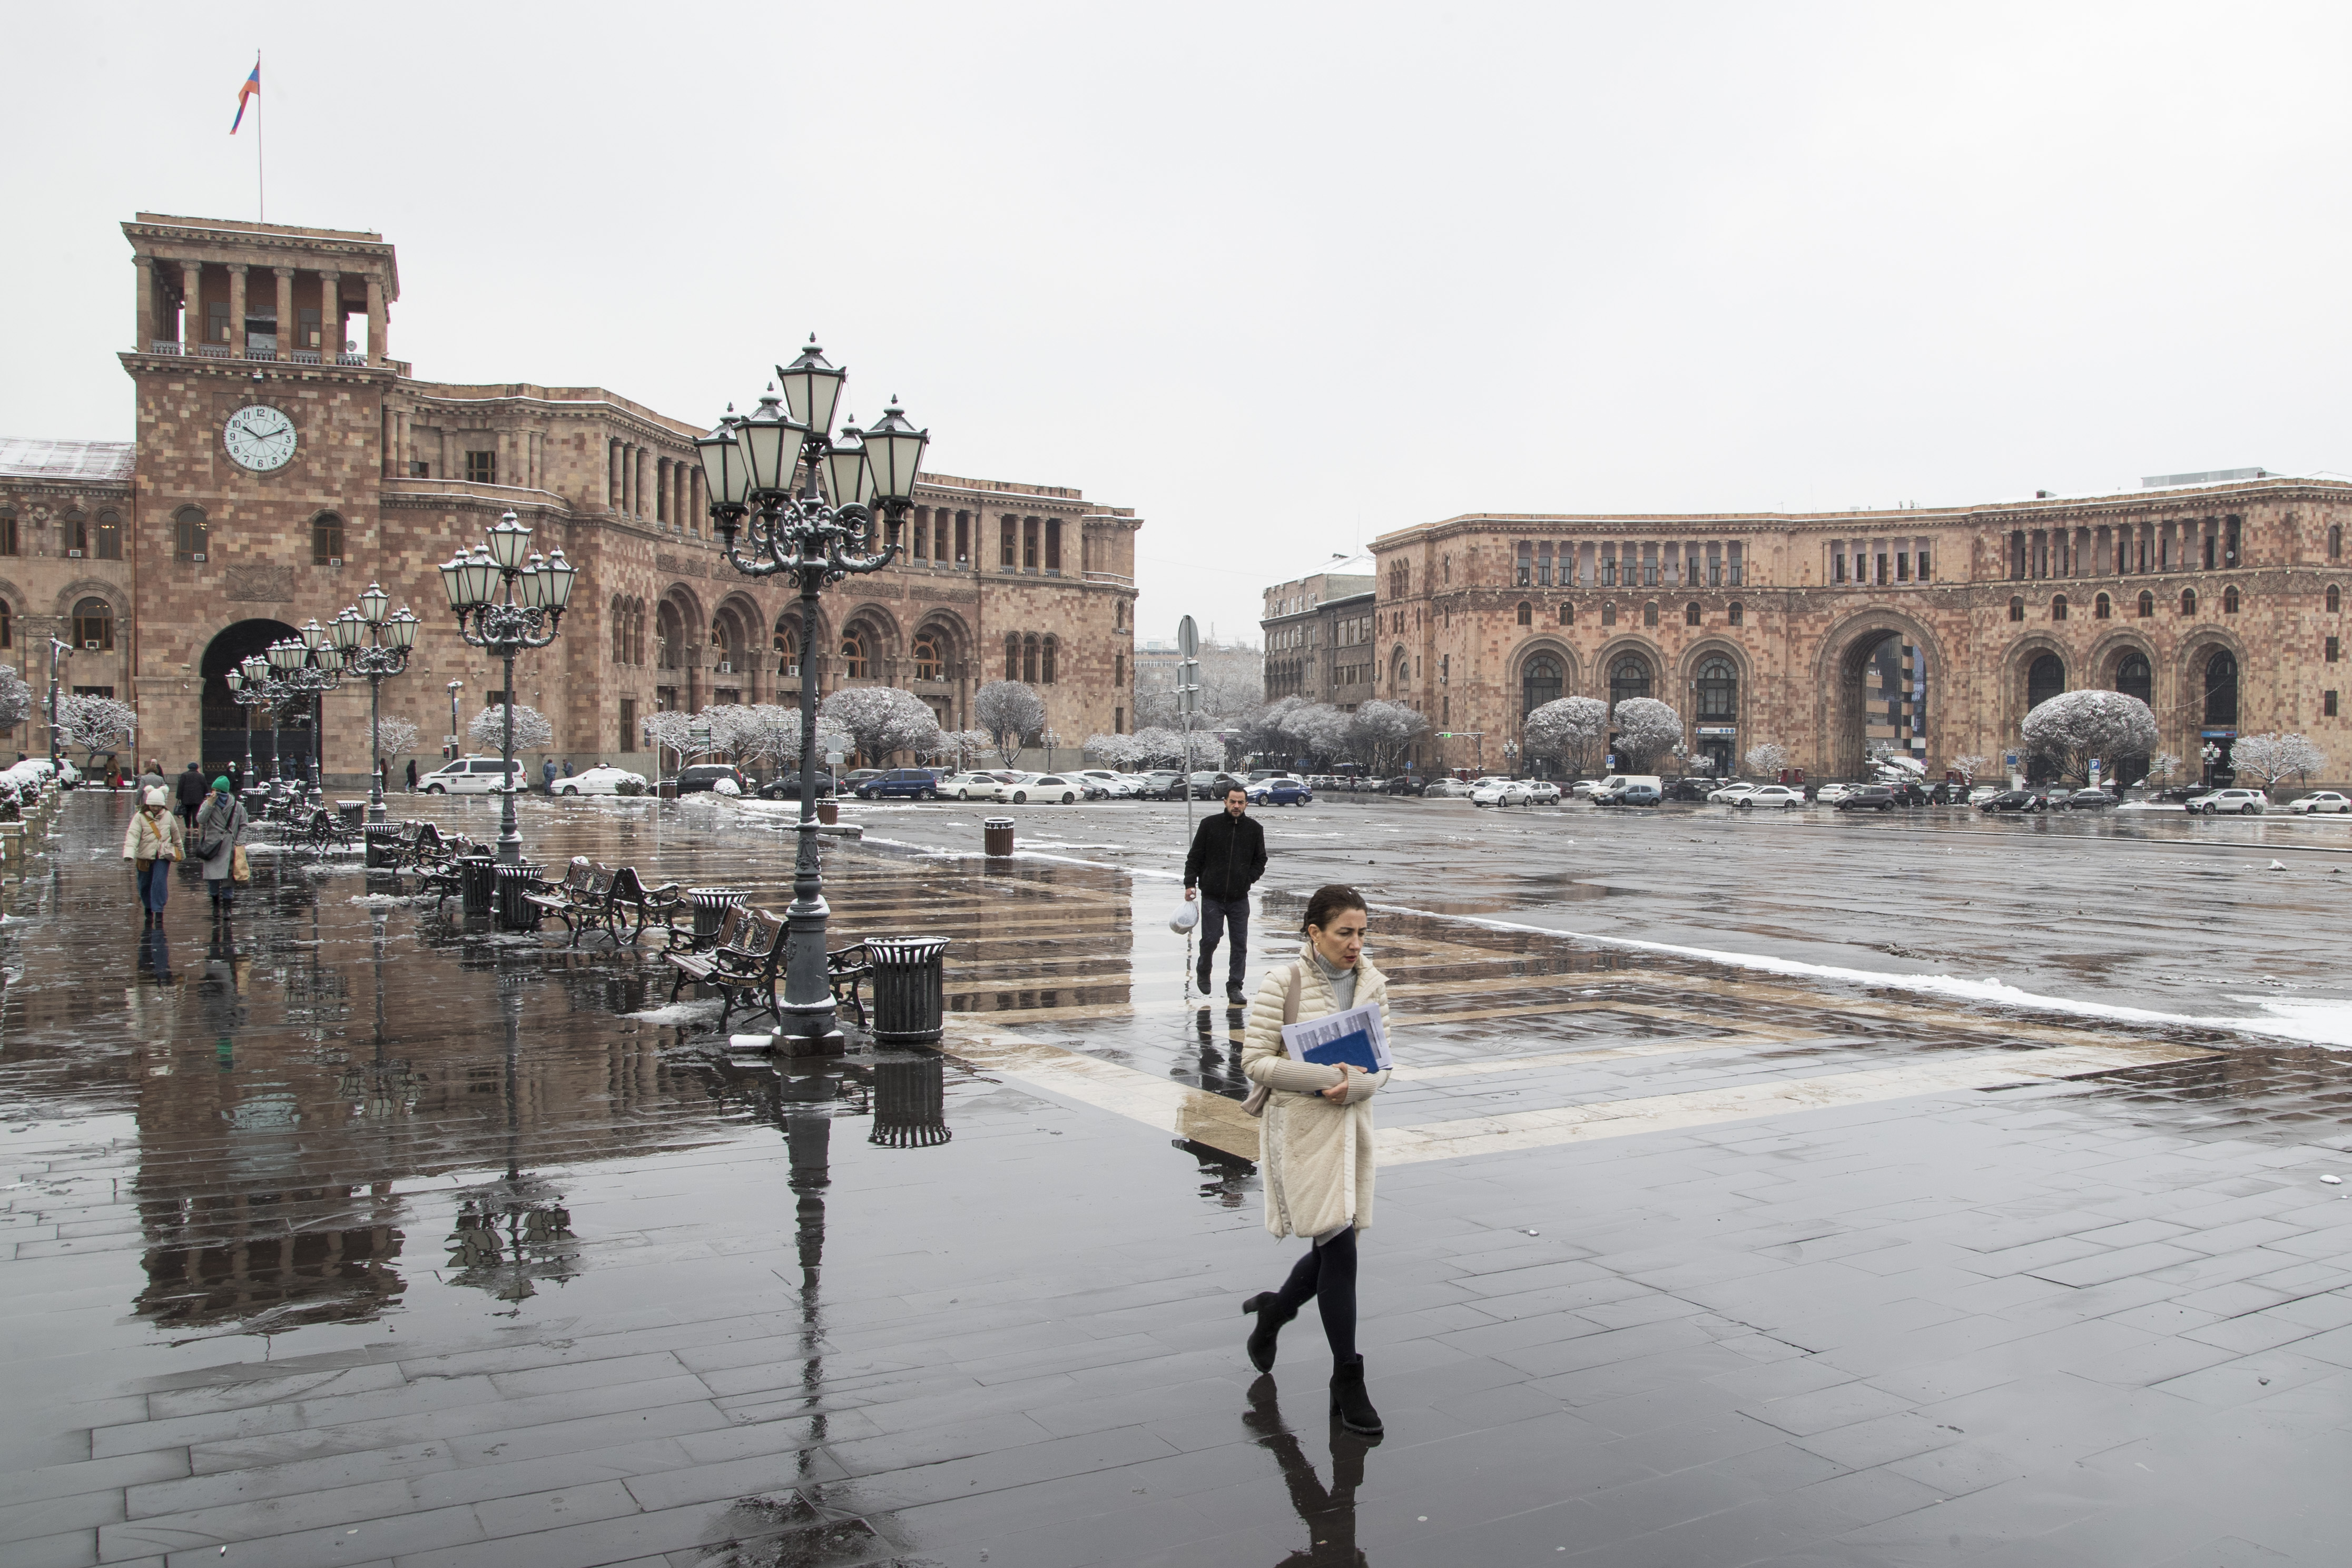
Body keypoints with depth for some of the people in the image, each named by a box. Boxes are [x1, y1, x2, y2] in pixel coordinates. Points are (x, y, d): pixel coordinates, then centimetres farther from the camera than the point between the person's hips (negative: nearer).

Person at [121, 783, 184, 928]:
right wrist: (129, 854, -33)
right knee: (144, 886, 10)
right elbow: (133, 835, -19)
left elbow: (175, 833, 15)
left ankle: (159, 912, -10)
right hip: (145, 856, 0)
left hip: (163, 856, 0)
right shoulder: (140, 817, -8)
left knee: (160, 882, -14)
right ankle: (148, 911, 29)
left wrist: (179, 850, 26)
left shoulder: (168, 816, 1)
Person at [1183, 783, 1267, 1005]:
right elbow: (1195, 857, 3)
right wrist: (1190, 883, -5)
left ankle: (1235, 987, 12)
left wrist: (1248, 878, -2)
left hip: (1240, 898, 2)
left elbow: (1260, 861, 14)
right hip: (1212, 897, -2)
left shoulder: (1254, 829, 5)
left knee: (1240, 944, 1)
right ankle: (1204, 972, 26)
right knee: (1210, 939, -3)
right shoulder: (1209, 825, -1)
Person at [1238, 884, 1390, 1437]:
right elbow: (1255, 1061, -13)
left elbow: (1381, 1063, 5)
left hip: (1352, 1124, 6)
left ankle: (1272, 1310, 43)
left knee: (1333, 1251, 13)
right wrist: (1324, 1076, -22)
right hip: (1300, 1127, -6)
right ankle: (1347, 1382, 5)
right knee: (1339, 1250, -8)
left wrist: (1355, 1085, -16)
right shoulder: (1283, 984, -12)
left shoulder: (1374, 984, 3)